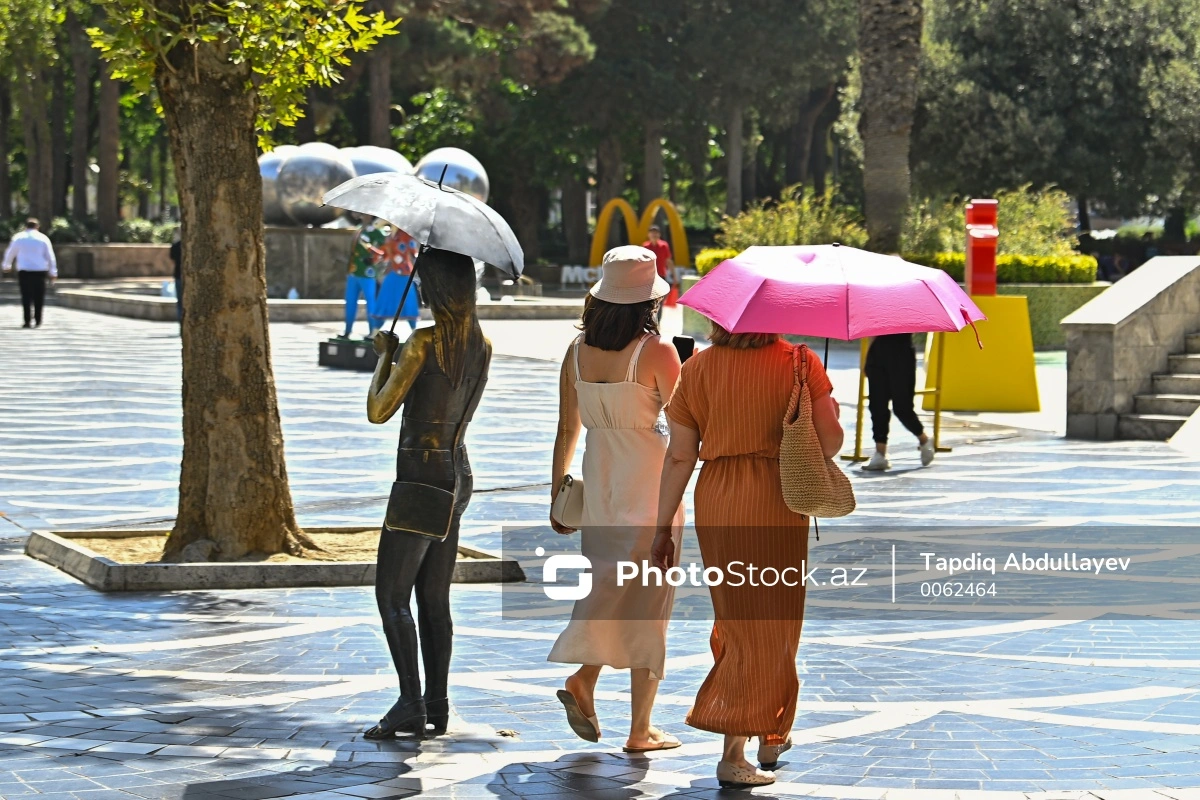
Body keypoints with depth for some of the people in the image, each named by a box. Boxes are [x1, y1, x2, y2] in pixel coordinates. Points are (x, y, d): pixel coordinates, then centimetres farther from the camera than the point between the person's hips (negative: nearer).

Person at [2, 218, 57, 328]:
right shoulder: (43, 238, 4)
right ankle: (38, 321, 9)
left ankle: (27, 321, -8)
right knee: (38, 297, 8)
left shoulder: (18, 238, 4)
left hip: (24, 271, 0)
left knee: (26, 296, 0)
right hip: (40, 270, 0)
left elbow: (10, 253, 14)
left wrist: (7, 266, 32)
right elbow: (50, 256, 3)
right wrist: (53, 272, 8)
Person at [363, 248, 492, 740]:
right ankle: (438, 706, 12)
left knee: (391, 594, -3)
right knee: (434, 598, 12)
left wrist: (385, 356, 2)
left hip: (421, 475, -8)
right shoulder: (482, 347, 7)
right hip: (458, 473, 8)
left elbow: (379, 412, -14)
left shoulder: (424, 342, -17)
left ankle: (410, 704, -9)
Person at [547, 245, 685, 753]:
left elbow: (567, 429, 6)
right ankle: (640, 730, 6)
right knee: (647, 598, 3)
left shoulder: (577, 350, 0)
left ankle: (583, 682, -1)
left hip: (598, 478, 4)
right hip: (651, 482, -4)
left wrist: (557, 489, 15)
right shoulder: (655, 350, -14)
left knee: (607, 586, 20)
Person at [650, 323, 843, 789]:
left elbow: (679, 457, 0)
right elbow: (830, 441, -8)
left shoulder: (697, 369, 1)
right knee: (769, 626, 5)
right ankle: (732, 755, -2)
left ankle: (770, 738, 29)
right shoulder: (799, 363, -7)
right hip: (776, 505, -3)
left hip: (714, 506, 3)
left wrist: (663, 528, 5)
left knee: (735, 619, 18)